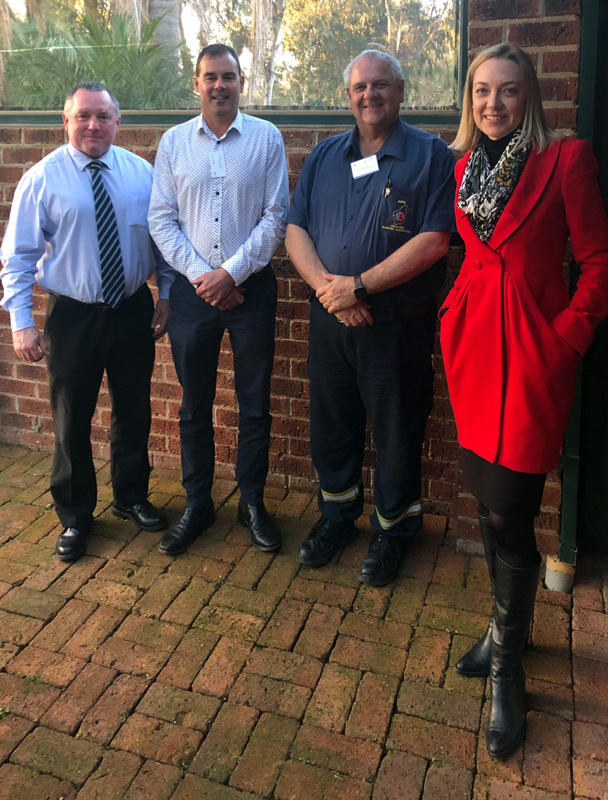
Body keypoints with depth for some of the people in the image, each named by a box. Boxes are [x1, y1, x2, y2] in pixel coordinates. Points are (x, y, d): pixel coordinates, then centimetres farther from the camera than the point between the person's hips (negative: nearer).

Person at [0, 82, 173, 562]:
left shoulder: (142, 173, 2)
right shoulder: (43, 178, -5)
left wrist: (166, 295, 2)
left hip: (134, 312, 3)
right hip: (72, 316, -2)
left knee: (134, 412, 14)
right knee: (72, 419, 7)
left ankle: (132, 498, 38)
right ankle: (75, 517, 28)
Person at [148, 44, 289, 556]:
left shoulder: (266, 138, 1)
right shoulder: (173, 142, 6)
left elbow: (276, 217, -4)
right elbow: (161, 219, 3)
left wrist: (230, 272, -11)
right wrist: (199, 275, -9)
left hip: (252, 287, -1)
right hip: (193, 290, 2)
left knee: (255, 404, 6)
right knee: (195, 404, 9)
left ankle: (253, 502, 23)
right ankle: (197, 505, 25)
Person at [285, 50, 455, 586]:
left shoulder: (431, 155, -4)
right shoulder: (325, 156, 11)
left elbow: (434, 240, -14)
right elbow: (295, 228, 5)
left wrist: (359, 286, -18)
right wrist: (326, 285, -13)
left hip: (397, 325, -4)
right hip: (330, 320, 4)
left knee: (397, 435, 7)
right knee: (331, 426, 15)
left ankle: (392, 531, 28)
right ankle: (337, 517, 36)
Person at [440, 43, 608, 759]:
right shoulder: (463, 166, 11)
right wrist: (453, 314, 7)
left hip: (530, 349, -5)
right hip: (471, 343, 6)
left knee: (509, 517, -4)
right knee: (486, 499, 13)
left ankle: (506, 665, 16)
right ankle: (508, 626, 34)